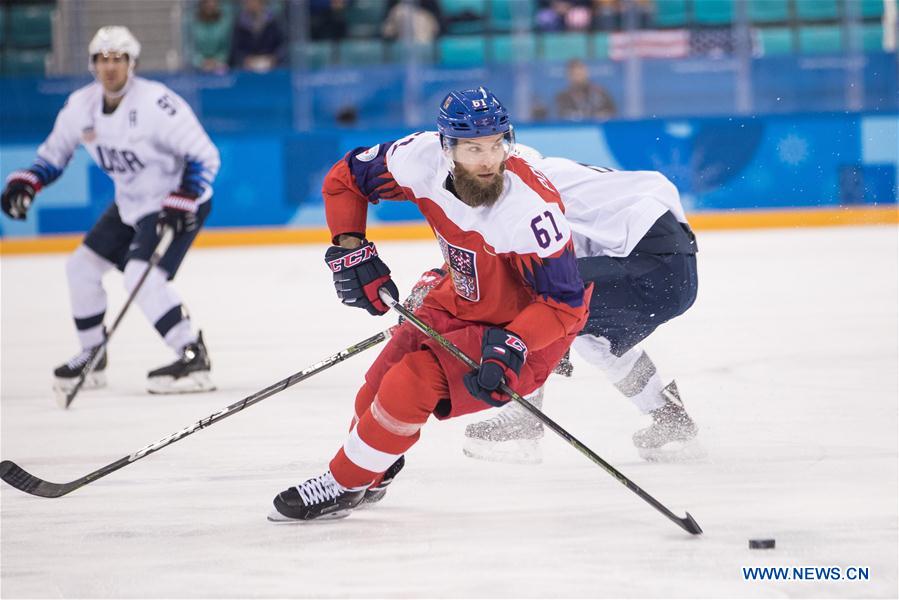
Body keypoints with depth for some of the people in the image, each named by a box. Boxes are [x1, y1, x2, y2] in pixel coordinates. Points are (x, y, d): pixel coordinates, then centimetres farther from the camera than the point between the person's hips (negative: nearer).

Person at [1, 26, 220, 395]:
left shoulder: (156, 103, -26)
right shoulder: (81, 105, -4)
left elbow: (205, 157, -23)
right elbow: (54, 153, 10)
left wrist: (181, 202, -31)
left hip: (179, 202, -8)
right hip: (131, 204, 8)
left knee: (142, 277, -25)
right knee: (82, 266, 9)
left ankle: (194, 359, -22)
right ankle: (92, 358, 24)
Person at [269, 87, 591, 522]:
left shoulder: (530, 209, -36)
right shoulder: (423, 160, -22)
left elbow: (565, 302, -28)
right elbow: (345, 179, -3)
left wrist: (512, 348, -39)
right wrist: (350, 249, -13)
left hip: (524, 325, -6)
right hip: (461, 300, 6)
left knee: (413, 383, -19)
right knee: (380, 382, 10)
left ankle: (344, 486, 3)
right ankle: (374, 474, 42)